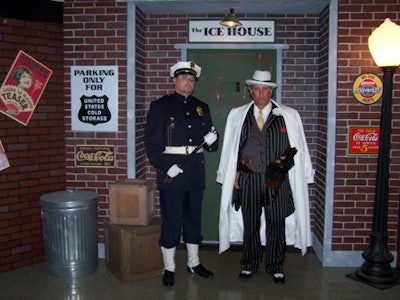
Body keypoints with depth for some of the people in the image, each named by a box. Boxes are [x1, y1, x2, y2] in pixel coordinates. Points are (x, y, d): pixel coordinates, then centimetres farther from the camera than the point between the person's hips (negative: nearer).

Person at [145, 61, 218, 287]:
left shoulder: (202, 108, 13)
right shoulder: (160, 106, -2)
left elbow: (211, 144, 16)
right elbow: (151, 143, -7)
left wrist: (212, 140, -8)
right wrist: (166, 167, -18)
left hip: (196, 173, 5)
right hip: (172, 173, -5)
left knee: (194, 219, 15)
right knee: (171, 221, 3)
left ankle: (194, 262, 31)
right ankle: (169, 268, 18)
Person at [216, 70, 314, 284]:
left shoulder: (288, 116, 4)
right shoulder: (237, 116, 8)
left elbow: (296, 147, 8)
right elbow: (232, 148, 11)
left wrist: (284, 160, -7)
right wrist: (236, 172, 5)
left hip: (277, 179, -1)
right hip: (248, 178, 1)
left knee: (276, 224, 6)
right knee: (250, 223, 11)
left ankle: (275, 266, 24)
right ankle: (250, 264, 29)